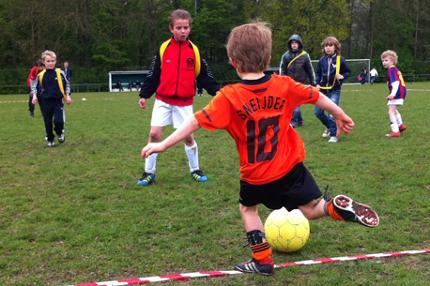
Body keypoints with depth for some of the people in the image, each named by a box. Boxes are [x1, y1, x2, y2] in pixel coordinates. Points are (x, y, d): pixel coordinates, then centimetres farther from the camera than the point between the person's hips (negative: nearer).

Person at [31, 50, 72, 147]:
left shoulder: (60, 73, -5)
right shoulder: (40, 75, -3)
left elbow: (67, 84, 9)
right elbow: (34, 85, 10)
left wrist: (67, 95, 4)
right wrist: (34, 96, -3)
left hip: (58, 101, -1)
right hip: (45, 102, 1)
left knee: (58, 121, -15)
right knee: (48, 123, 6)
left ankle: (60, 133, 17)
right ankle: (50, 139, 27)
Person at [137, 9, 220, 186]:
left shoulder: (194, 51, 0)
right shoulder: (164, 48, -1)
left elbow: (204, 76, 4)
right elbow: (153, 74, 3)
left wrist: (216, 91, -7)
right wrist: (144, 95, -1)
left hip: (184, 102, 0)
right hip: (163, 100, 0)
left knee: (188, 136, 4)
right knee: (154, 134, -6)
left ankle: (195, 170, 24)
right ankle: (149, 173, 7)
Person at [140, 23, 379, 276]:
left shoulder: (229, 97, -16)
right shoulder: (284, 85, -4)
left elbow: (196, 122, -18)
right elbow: (317, 96, 9)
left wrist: (163, 145, -11)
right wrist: (340, 115, 27)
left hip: (255, 176, -2)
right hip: (290, 167, 2)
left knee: (248, 208, 25)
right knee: (312, 209, 16)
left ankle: (263, 260, 25)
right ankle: (338, 207, -16)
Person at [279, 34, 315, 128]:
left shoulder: (305, 56, -1)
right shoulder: (286, 56, 1)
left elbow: (310, 70, 6)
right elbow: (282, 70, 3)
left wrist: (313, 83, 8)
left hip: (301, 83, -2)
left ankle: (293, 121, -6)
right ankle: (299, 120, 20)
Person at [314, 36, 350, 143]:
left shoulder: (340, 59, -6)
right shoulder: (322, 60, 3)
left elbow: (348, 72, 4)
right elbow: (318, 73, 14)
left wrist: (342, 76, -16)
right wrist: (317, 84, 0)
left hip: (335, 90, -4)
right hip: (323, 89, 4)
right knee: (317, 112, 7)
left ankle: (334, 135, -1)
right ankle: (329, 126, 33)